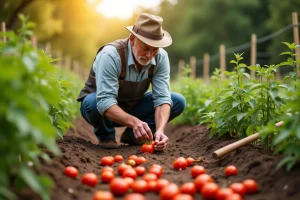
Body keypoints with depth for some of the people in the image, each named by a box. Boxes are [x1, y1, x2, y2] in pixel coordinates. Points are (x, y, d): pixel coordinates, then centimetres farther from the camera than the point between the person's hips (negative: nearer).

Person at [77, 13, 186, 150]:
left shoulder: (161, 57, -18)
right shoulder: (111, 54, -32)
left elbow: (162, 97, -22)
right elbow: (105, 102, -39)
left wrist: (160, 130, -39)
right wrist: (134, 122, -55)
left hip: (132, 107, 4)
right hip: (100, 104, -4)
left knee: (178, 101, -14)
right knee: (92, 102, -40)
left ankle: (131, 134, 1)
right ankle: (106, 136, -5)